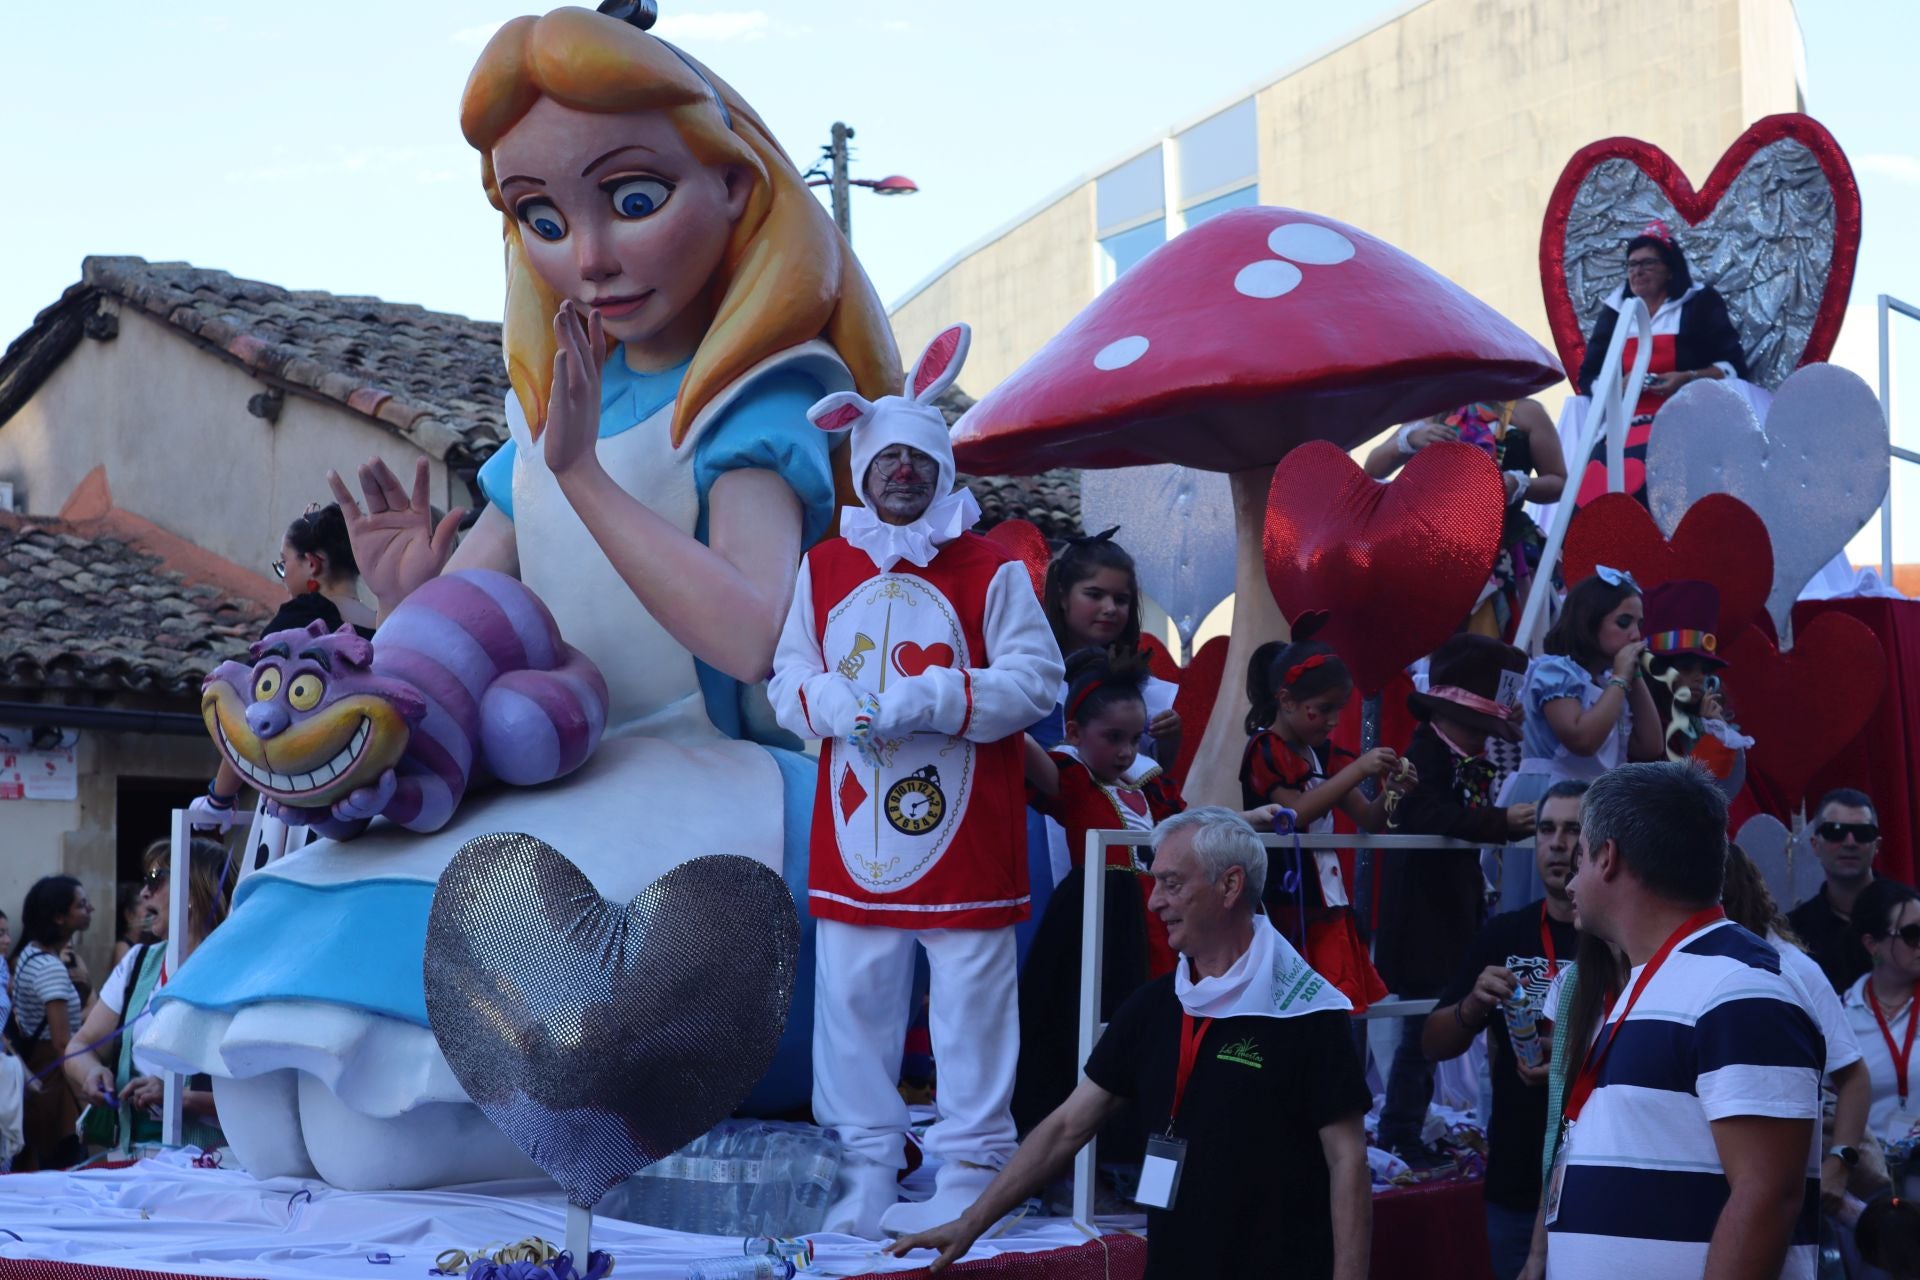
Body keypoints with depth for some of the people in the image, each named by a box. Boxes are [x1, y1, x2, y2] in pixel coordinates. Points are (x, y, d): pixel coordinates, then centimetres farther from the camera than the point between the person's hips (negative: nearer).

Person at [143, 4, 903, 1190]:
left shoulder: (749, 407, -8)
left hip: (701, 798, -8)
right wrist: (413, 599, -7)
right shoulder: (555, 411, 14)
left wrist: (587, 477, -25)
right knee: (274, 1111, -2)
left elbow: (755, 637, -27)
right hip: (557, 788, 8)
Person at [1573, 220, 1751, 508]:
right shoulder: (1614, 310, 19)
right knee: (1597, 476, -30)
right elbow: (1587, 378, 16)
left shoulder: (1700, 303, 10)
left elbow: (1734, 366, 4)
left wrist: (1689, 379, -14)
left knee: (1644, 468, -36)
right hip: (1626, 426, 3)